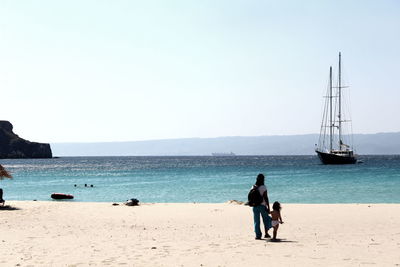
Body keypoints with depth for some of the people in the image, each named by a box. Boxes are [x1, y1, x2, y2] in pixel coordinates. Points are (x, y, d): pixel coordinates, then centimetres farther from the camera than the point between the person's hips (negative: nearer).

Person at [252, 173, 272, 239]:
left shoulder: (253, 187, 1)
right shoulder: (263, 187, -11)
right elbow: (266, 198, -12)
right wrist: (268, 207, -8)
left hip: (255, 206, 3)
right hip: (262, 206, -3)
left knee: (256, 221, 7)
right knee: (266, 219, 15)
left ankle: (258, 235, 6)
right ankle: (266, 233, 11)